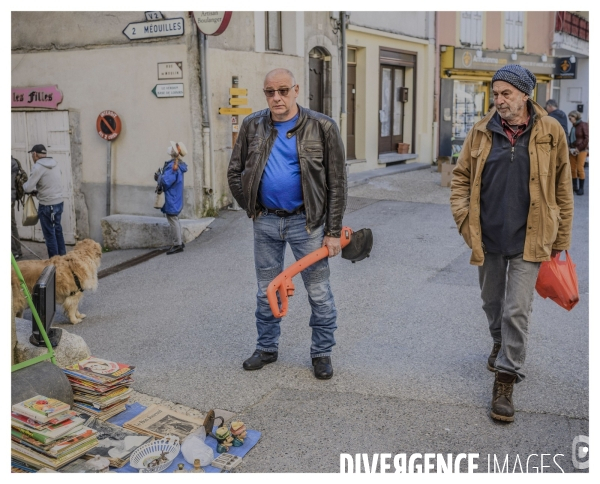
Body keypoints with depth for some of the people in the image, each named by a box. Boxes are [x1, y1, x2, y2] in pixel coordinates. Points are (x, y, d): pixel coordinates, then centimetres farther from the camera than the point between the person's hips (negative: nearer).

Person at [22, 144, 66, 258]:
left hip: (47, 205, -7)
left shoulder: (38, 167, -14)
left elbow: (28, 188, -13)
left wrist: (24, 185, 10)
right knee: (57, 230, 17)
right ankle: (62, 256, 24)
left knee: (49, 233, 3)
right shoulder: (55, 164, 7)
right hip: (59, 202, 7)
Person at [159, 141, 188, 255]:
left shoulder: (172, 166, -22)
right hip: (176, 199, 10)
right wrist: (161, 177, 5)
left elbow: (165, 182, -27)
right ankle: (179, 242, 24)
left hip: (171, 200, -10)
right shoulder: (178, 165, 8)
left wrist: (160, 176, -7)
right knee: (175, 220, 17)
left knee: (173, 220, -5)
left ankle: (177, 244, -2)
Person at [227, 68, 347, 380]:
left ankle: (322, 353, 22)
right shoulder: (252, 126, 1)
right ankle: (266, 348, 32)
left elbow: (337, 183, -8)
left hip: (306, 221, -3)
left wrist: (333, 231, -10)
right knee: (266, 290, 15)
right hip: (265, 222, 3)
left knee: (318, 292, 6)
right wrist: (252, 208, 5)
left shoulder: (321, 127, -9)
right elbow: (235, 172, 11)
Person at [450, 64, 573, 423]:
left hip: (528, 239, -3)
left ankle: (506, 381, 7)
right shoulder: (481, 132, 0)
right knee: (492, 302, 20)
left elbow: (562, 189, 0)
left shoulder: (550, 132, -5)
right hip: (488, 237, 3)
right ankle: (500, 342, 49)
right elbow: (461, 178, 7)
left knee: (517, 311, -5)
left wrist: (561, 238, 1)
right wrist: (464, 218, -8)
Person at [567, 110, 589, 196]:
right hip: (572, 151, 7)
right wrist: (569, 147, 8)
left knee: (580, 168, -9)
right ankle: (574, 187, 9)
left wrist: (579, 148, -14)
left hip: (581, 150, -7)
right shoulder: (573, 127, 14)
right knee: (572, 169, 2)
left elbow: (587, 138, -12)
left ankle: (581, 188, -4)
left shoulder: (583, 125, -6)